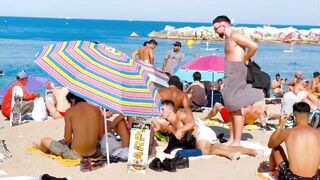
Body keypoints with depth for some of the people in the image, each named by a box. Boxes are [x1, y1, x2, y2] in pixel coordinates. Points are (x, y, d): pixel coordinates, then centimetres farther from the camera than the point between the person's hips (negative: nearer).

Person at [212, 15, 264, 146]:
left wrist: (245, 60, -7)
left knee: (236, 108, -8)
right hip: (230, 75, 10)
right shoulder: (228, 39, 18)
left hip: (236, 74, -10)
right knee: (230, 108, 12)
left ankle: (237, 142, -3)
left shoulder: (235, 35, -10)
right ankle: (232, 139, 20)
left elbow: (254, 46, -18)